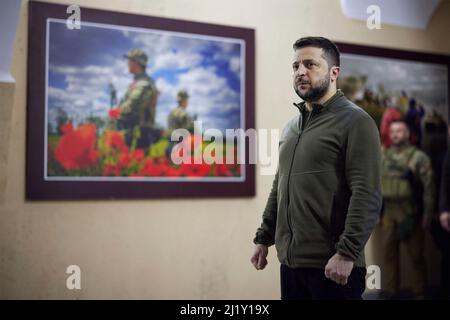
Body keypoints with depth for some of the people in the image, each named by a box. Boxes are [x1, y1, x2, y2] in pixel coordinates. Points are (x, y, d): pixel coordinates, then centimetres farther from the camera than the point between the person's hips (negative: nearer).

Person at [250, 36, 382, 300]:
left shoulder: (355, 121, -7)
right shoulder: (292, 127, 16)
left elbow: (367, 196, -16)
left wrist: (347, 253, -21)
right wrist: (264, 238, 16)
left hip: (332, 265, -7)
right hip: (290, 261, 7)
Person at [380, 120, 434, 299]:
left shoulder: (419, 157, -3)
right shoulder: (382, 157, 11)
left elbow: (428, 187, -6)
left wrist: (427, 214, -10)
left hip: (410, 212, -4)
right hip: (388, 212, 4)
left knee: (415, 255, 2)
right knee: (389, 254, 8)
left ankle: (420, 294, 13)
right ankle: (391, 293, 19)